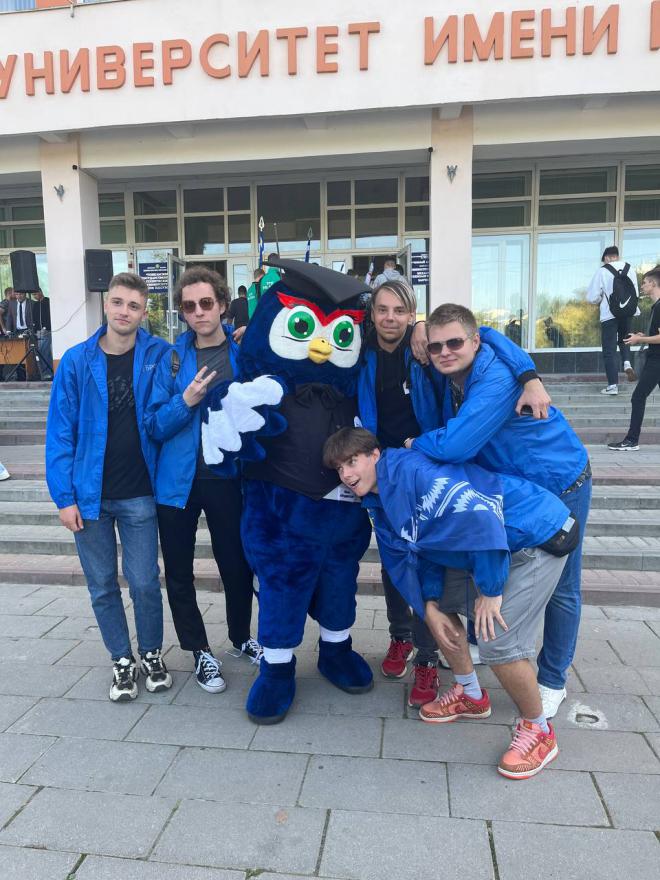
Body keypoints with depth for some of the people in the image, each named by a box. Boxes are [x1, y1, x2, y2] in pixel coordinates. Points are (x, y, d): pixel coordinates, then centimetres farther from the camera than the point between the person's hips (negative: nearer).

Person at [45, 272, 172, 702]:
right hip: (90, 496, 1)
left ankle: (152, 654, 30)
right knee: (103, 587, 12)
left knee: (144, 584, 7)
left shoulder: (159, 355, -5)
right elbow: (60, 432, -3)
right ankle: (123, 661, 32)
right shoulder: (77, 361, -5)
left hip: (139, 495, -1)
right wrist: (64, 496, -7)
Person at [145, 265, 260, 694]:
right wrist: (186, 401, -21)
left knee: (238, 565, 13)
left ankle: (241, 638, 39)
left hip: (228, 478, 0)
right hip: (179, 479, 1)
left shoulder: (244, 352, -2)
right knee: (179, 572, 10)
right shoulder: (171, 358, -3)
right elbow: (155, 426, -5)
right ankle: (200, 650, 31)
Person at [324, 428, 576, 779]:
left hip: (537, 536, -9)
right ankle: (471, 696, 32)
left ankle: (538, 730, 12)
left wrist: (490, 590, -24)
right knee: (440, 603, 13)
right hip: (496, 545, 10)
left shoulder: (413, 470, -26)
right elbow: (420, 551, 12)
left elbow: (480, 514, -32)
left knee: (497, 642, -14)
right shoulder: (381, 503, 5)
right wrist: (429, 604, -1)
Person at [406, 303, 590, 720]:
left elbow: (455, 445, -40)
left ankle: (553, 681, 26)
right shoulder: (448, 374, -9)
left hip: (559, 485, -8)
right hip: (507, 485, 8)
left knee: (560, 587, 7)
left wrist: (415, 445, -22)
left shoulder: (497, 379, -34)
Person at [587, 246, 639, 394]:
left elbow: (592, 297, -5)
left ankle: (612, 385, 1)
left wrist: (600, 301, 16)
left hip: (609, 314, -4)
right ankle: (627, 362, -1)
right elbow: (636, 293, 12)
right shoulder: (629, 269, 6)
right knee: (624, 339, 28)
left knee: (609, 350, 3)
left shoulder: (602, 271, -6)